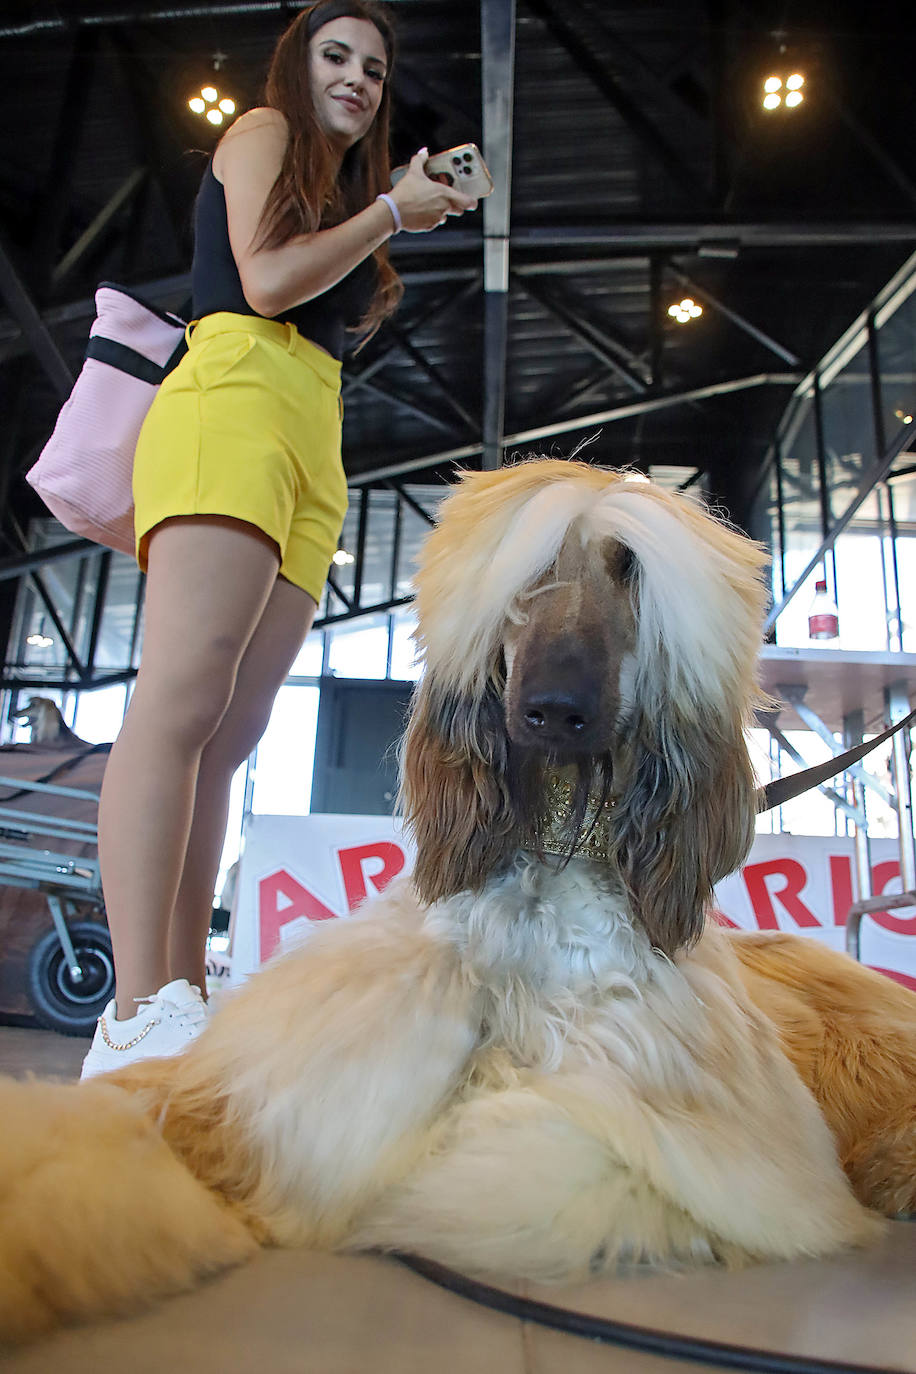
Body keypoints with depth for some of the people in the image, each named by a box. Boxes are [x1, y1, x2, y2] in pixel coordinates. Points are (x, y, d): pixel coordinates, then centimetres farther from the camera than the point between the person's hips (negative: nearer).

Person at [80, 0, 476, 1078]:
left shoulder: (343, 189, 35)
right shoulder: (261, 131, 16)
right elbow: (268, 280, -3)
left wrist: (413, 220, 23)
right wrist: (388, 212, 8)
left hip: (312, 448, 8)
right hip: (234, 403, -8)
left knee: (230, 732, -6)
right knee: (183, 697, -24)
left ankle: (182, 1000, -8)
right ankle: (137, 1013, -29)